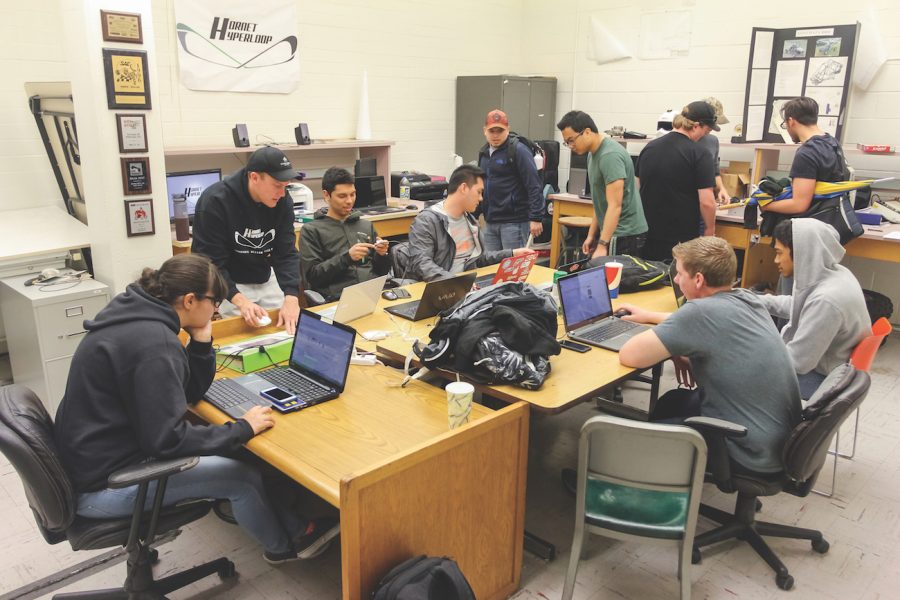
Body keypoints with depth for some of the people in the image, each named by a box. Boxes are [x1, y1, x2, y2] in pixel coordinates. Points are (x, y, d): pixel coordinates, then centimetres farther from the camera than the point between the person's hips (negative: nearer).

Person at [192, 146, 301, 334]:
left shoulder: (283, 201, -11)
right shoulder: (215, 201, -24)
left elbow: (286, 253, -13)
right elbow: (209, 261, -24)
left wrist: (291, 297, -28)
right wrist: (239, 300, -36)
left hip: (266, 281, 5)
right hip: (227, 284, -4)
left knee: (285, 330, 9)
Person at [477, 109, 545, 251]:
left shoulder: (518, 150, -9)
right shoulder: (483, 153, 13)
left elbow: (534, 186, -14)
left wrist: (536, 218, -18)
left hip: (514, 222, -7)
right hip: (490, 222, 7)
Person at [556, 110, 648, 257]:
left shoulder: (610, 156, -19)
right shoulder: (594, 153, 11)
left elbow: (615, 205, -24)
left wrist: (602, 245, -27)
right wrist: (591, 235, 15)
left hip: (624, 234, -9)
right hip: (611, 231, 9)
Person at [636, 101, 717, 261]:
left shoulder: (649, 147, 4)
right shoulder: (699, 154, -13)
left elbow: (638, 189, 13)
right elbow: (706, 202, -16)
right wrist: (710, 229, 0)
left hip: (649, 236, 5)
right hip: (683, 240, -5)